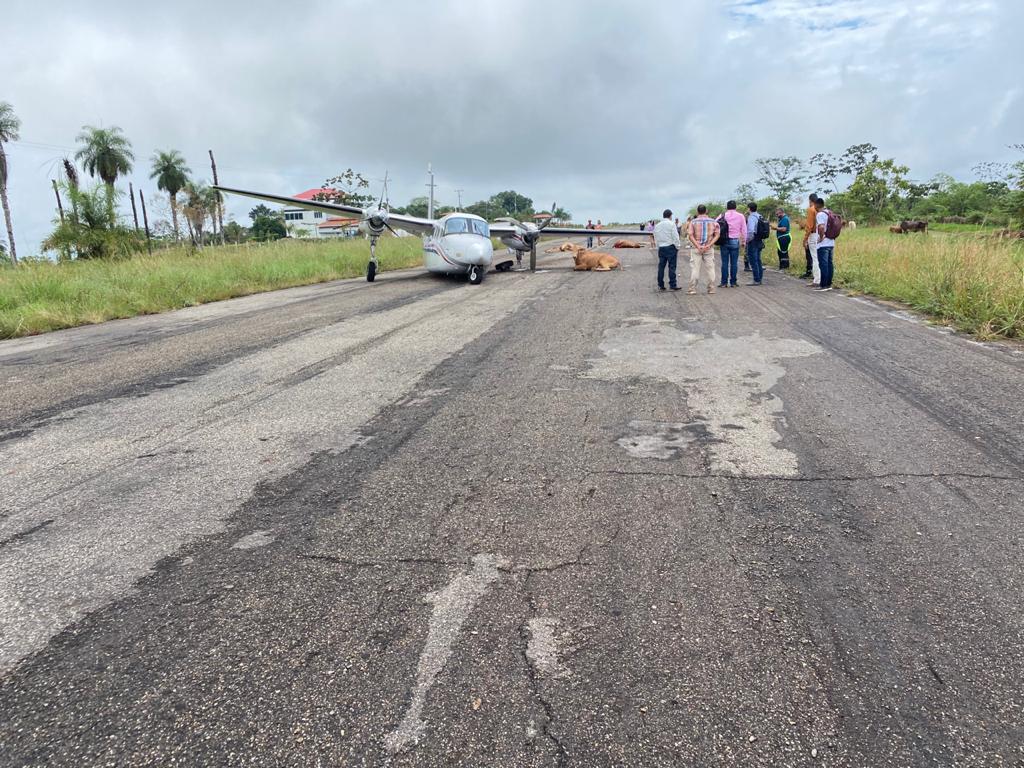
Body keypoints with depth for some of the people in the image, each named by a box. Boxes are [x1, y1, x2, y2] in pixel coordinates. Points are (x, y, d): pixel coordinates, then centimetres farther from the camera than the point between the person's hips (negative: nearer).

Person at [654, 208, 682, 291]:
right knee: (672, 266, -3)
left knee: (661, 266, 8)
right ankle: (672, 285, -4)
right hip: (670, 247, -5)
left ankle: (660, 285, 11)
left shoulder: (657, 225, 10)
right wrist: (677, 248, -1)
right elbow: (675, 237, -9)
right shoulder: (671, 224, -8)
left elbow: (656, 239, 13)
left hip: (661, 248, 5)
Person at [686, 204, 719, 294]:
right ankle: (711, 289, 11)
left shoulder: (693, 222, 0)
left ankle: (693, 289, -1)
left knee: (694, 269, 1)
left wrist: (698, 246, -13)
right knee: (710, 268, 9)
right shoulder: (713, 222, 6)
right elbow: (717, 235, -2)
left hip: (696, 248, -2)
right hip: (709, 249, 2)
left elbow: (690, 235, -10)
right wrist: (709, 245, -10)